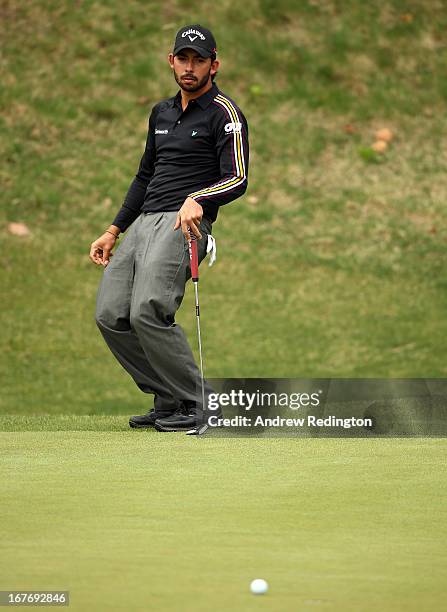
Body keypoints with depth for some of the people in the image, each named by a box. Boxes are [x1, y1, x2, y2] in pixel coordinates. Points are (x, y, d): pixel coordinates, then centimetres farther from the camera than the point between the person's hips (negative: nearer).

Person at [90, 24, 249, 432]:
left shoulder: (224, 113, -1)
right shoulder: (162, 113, 23)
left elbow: (237, 180, -11)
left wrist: (198, 199, -30)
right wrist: (113, 231, 25)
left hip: (183, 225, -8)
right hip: (144, 223, 8)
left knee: (148, 311, -25)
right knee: (111, 315, -3)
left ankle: (197, 403, -12)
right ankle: (169, 400, 7)